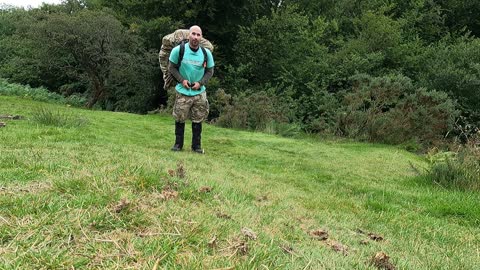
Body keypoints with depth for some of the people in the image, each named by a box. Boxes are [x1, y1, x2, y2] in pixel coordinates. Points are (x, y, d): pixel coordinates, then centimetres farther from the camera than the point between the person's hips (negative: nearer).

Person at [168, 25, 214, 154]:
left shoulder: (206, 53, -5)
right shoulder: (178, 50, -10)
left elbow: (210, 71, 5)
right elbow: (171, 67, 0)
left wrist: (200, 83, -10)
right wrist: (181, 80, -13)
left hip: (199, 92, 2)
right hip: (182, 91, -1)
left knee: (198, 120, 7)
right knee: (180, 119, 6)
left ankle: (196, 145, 19)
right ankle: (178, 144, 21)